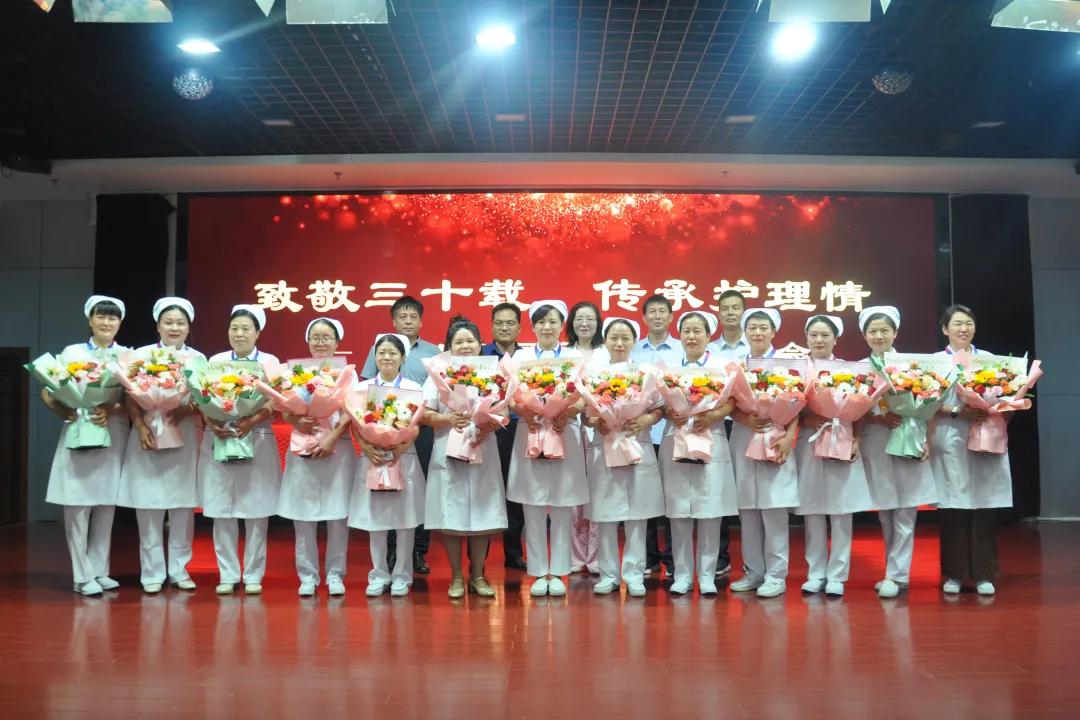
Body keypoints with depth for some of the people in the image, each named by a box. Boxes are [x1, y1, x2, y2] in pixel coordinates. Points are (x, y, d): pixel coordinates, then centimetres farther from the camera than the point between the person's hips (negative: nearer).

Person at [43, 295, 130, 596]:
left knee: (106, 506, 6)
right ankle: (83, 576, 3)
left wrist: (111, 410, -16)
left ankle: (99, 571, 16)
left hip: (114, 435, 2)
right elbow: (47, 391, 4)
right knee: (78, 506, -3)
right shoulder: (72, 352, 6)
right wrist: (61, 411, -14)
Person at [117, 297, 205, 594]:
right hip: (148, 433, -1)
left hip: (185, 435, 1)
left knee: (184, 504, 2)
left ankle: (179, 569, 12)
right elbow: (131, 396, 1)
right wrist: (141, 426, -14)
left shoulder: (198, 358, 10)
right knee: (149, 505, -2)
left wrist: (184, 412, -14)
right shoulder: (142, 354, 6)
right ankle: (152, 572, 7)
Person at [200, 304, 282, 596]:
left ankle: (253, 575, 11)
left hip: (258, 441, -1)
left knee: (256, 512, 1)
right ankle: (227, 574, 13)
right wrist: (212, 424, -15)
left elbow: (274, 404, -3)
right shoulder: (216, 361, 10)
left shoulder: (270, 362, 6)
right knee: (222, 512, 3)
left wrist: (251, 422, -20)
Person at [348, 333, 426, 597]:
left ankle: (401, 575, 13)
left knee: (405, 518, 3)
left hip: (403, 457, -1)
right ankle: (379, 574, 16)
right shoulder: (363, 388, 6)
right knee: (374, 518, 5)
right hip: (371, 458, 1)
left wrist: (400, 448, -17)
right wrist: (367, 448, -15)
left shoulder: (413, 388, 3)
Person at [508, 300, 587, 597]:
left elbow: (584, 398, 2)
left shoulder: (575, 357, 9)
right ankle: (539, 573, 11)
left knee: (562, 508, 2)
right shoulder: (520, 356, 10)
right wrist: (523, 411, -17)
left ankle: (558, 573, 11)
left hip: (565, 434, 0)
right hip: (529, 432, 0)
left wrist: (568, 412, -17)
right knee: (533, 509, 1)